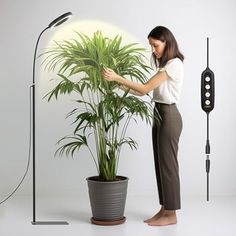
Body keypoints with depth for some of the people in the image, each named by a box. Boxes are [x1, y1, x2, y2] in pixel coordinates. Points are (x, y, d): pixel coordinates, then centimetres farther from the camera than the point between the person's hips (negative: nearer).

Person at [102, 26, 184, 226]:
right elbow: (146, 91, 11)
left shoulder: (174, 64, -16)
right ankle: (164, 210, 18)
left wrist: (117, 78, -24)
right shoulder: (165, 64, 15)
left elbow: (146, 88, -22)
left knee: (168, 163, -4)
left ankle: (171, 214, 5)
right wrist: (122, 85, 4)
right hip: (159, 115, 10)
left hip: (169, 116, -10)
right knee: (160, 163, 11)